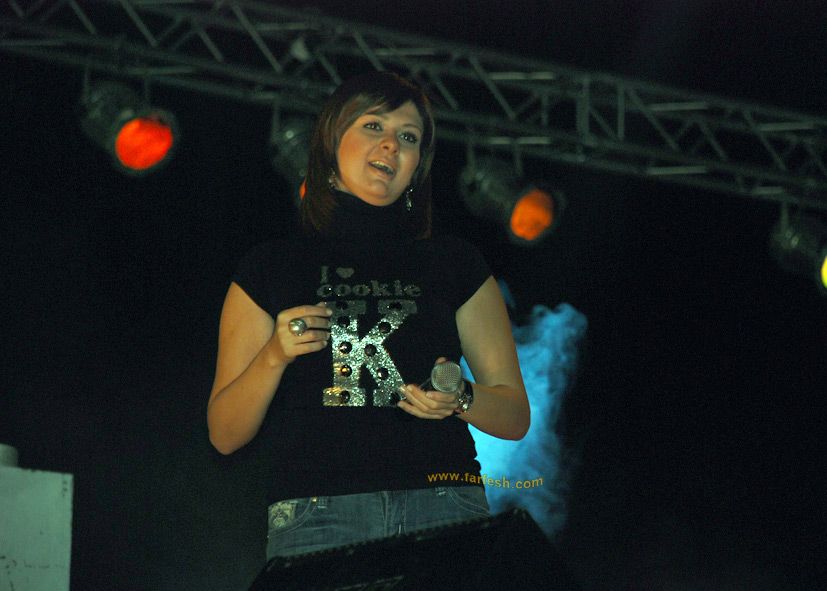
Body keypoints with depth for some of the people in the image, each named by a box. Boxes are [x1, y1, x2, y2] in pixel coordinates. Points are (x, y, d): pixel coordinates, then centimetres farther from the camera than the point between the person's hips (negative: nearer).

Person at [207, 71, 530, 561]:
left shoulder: (455, 264, 17)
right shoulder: (272, 267, 14)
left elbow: (516, 417, 16)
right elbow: (224, 434, 11)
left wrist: (459, 398, -5)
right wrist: (274, 356, -6)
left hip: (442, 510, 1)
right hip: (315, 516, -1)